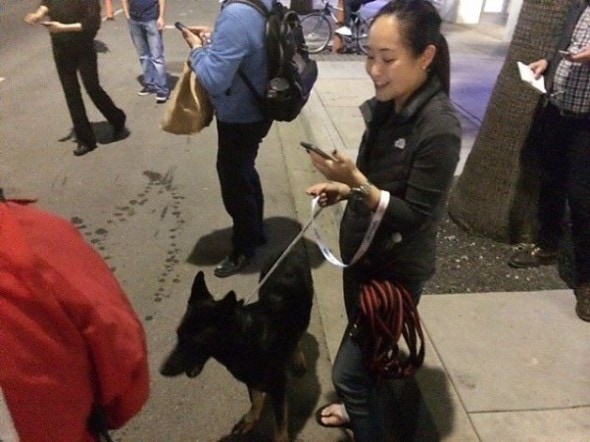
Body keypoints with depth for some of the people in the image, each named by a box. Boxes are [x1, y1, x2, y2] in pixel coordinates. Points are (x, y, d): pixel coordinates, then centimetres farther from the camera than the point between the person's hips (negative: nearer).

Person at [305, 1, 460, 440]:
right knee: (364, 351, 27)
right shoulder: (388, 106, -3)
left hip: (395, 270, -7)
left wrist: (355, 183, -31)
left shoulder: (439, 128, -25)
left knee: (348, 370, 4)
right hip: (362, 253, 8)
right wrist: (342, 189, -4)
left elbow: (415, 217, -23)